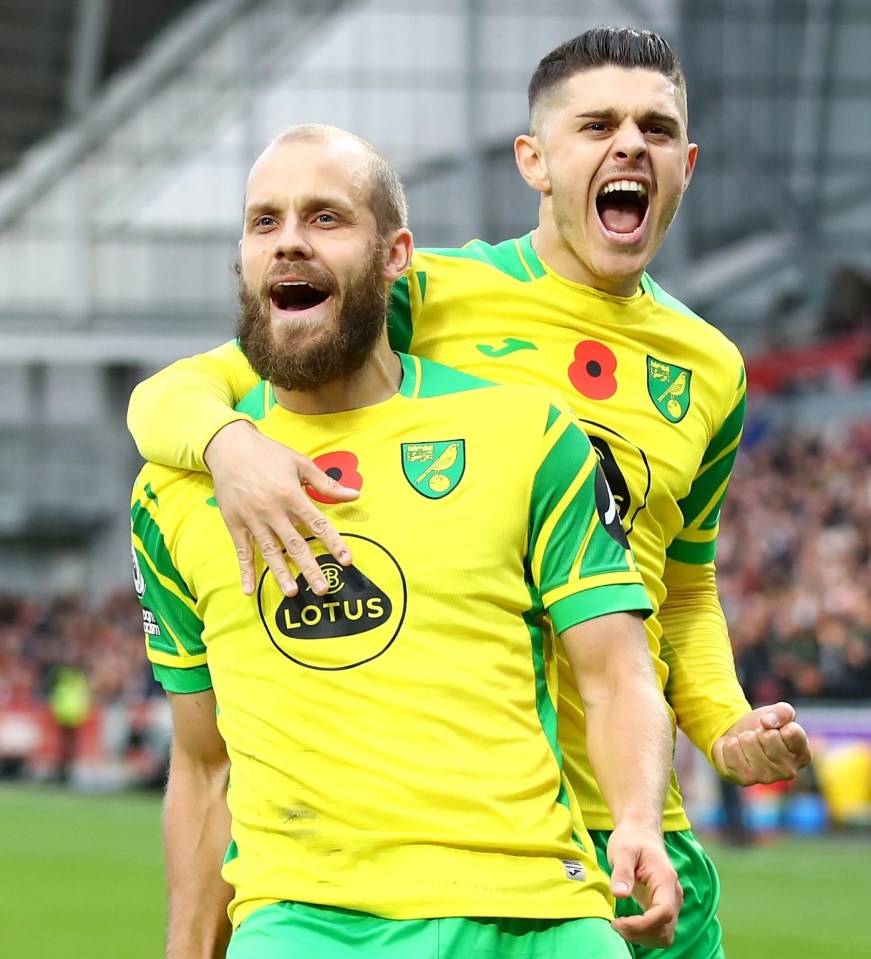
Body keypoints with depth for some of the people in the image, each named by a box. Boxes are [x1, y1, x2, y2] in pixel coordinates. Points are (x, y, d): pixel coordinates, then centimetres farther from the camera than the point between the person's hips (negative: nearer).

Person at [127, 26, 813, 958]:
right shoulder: (429, 297, -2)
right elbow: (172, 393, -3)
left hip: (628, 828, 4)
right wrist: (228, 444, -27)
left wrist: (726, 726, 7)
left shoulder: (710, 370, 13)